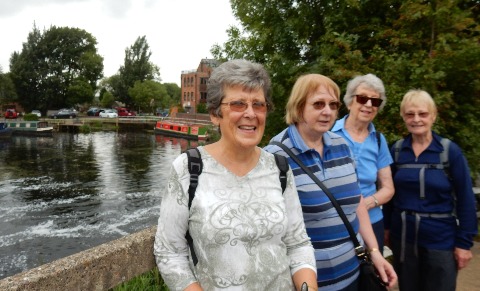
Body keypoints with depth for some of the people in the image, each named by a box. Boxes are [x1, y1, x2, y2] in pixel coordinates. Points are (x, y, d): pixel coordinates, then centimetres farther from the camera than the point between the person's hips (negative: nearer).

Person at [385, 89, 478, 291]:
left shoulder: (450, 151, -9)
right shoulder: (396, 150, -2)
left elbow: (465, 199, -7)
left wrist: (464, 242, -8)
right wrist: (386, 227, 5)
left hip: (441, 239, -2)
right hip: (402, 236, 2)